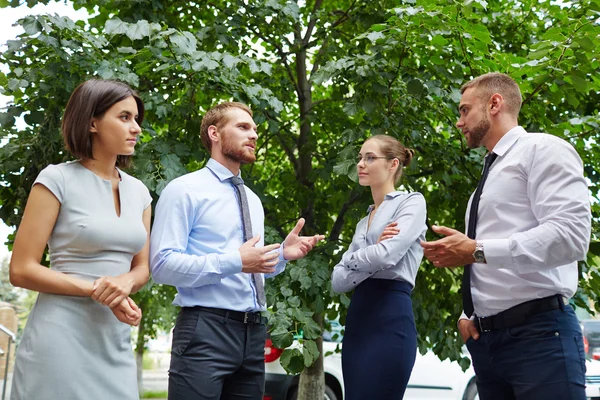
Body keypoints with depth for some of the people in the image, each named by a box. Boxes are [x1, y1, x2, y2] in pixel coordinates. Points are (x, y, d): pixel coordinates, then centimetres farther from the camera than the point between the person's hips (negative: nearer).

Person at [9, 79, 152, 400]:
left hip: (116, 341, 5)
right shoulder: (57, 179, -7)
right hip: (62, 338, -5)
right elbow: (21, 270, -9)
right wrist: (98, 291, -16)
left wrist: (125, 282, -11)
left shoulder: (138, 192, 9)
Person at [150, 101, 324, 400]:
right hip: (205, 330, -7)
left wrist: (283, 253, 2)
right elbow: (162, 264, -15)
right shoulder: (184, 190, -4)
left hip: (254, 332, 7)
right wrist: (234, 262, -21)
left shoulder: (253, 200, 20)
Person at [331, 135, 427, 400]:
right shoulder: (363, 222, 21)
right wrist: (373, 250, -6)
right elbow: (338, 281, 10)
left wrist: (351, 260, 4)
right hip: (357, 320, 8)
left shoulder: (411, 202, 1)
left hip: (391, 319, -7)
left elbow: (387, 256, -16)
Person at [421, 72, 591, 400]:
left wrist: (477, 250, -18)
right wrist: (468, 314, 6)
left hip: (538, 335, -8)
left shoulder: (543, 150, -3)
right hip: (485, 339, 8)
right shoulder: (488, 178, 22)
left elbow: (571, 235, -20)